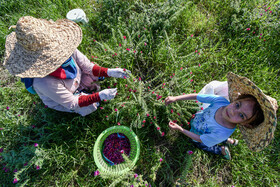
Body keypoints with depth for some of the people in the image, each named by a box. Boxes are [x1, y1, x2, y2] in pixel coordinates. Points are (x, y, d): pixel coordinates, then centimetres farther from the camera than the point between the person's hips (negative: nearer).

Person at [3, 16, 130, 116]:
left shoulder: (66, 47, -29)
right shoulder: (44, 83, -41)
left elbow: (87, 66, -16)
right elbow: (72, 103, -31)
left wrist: (109, 72, -29)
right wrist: (100, 96, -38)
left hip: (77, 80, 5)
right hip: (60, 100, -5)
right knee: (91, 107, -18)